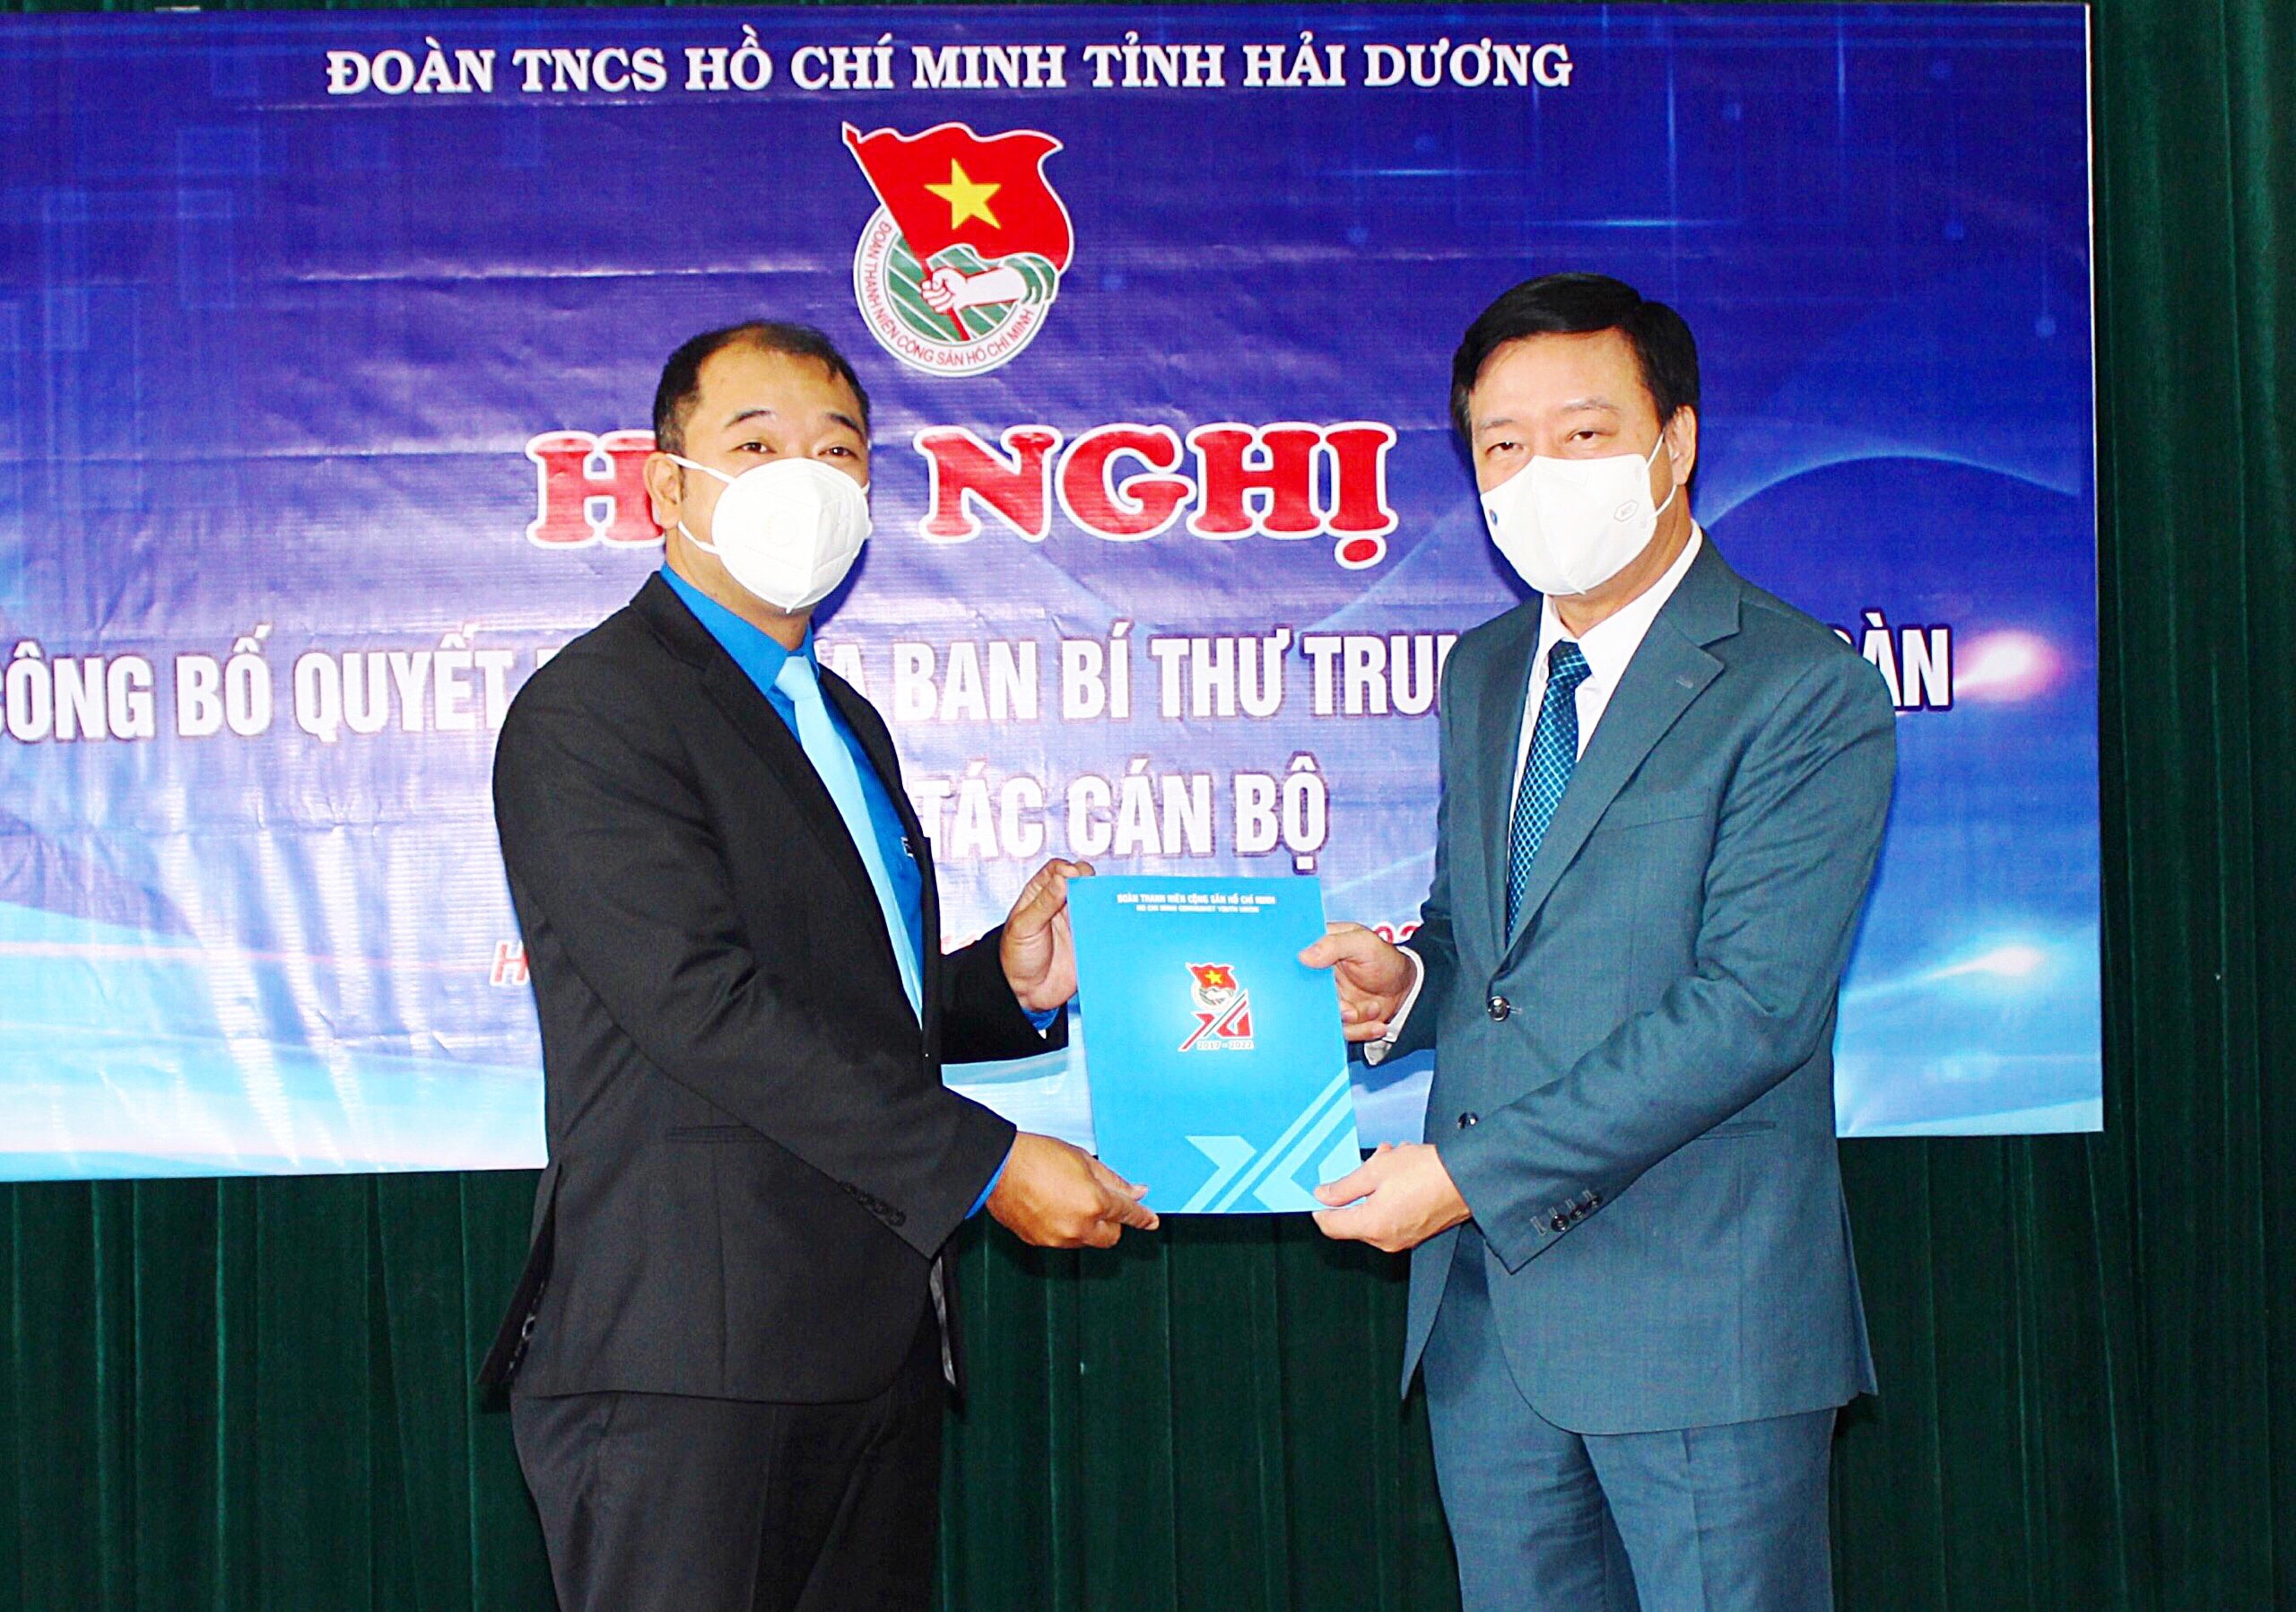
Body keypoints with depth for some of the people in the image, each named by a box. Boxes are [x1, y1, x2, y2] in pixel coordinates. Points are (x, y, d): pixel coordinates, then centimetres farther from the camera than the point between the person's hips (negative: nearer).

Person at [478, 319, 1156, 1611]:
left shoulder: (844, 723, 21)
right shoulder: (588, 715, -9)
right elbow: (710, 1012, -18)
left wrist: (1007, 986, 5)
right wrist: (984, 1165, -18)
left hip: (877, 1348, 8)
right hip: (690, 1369, -8)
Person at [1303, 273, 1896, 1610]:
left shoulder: (1806, 694, -10)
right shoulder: (1483, 674, 14)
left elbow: (1751, 1006, -18)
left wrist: (1471, 1171, -20)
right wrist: (1407, 982, -1)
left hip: (1696, 1312, -6)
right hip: (1482, 1304, 7)